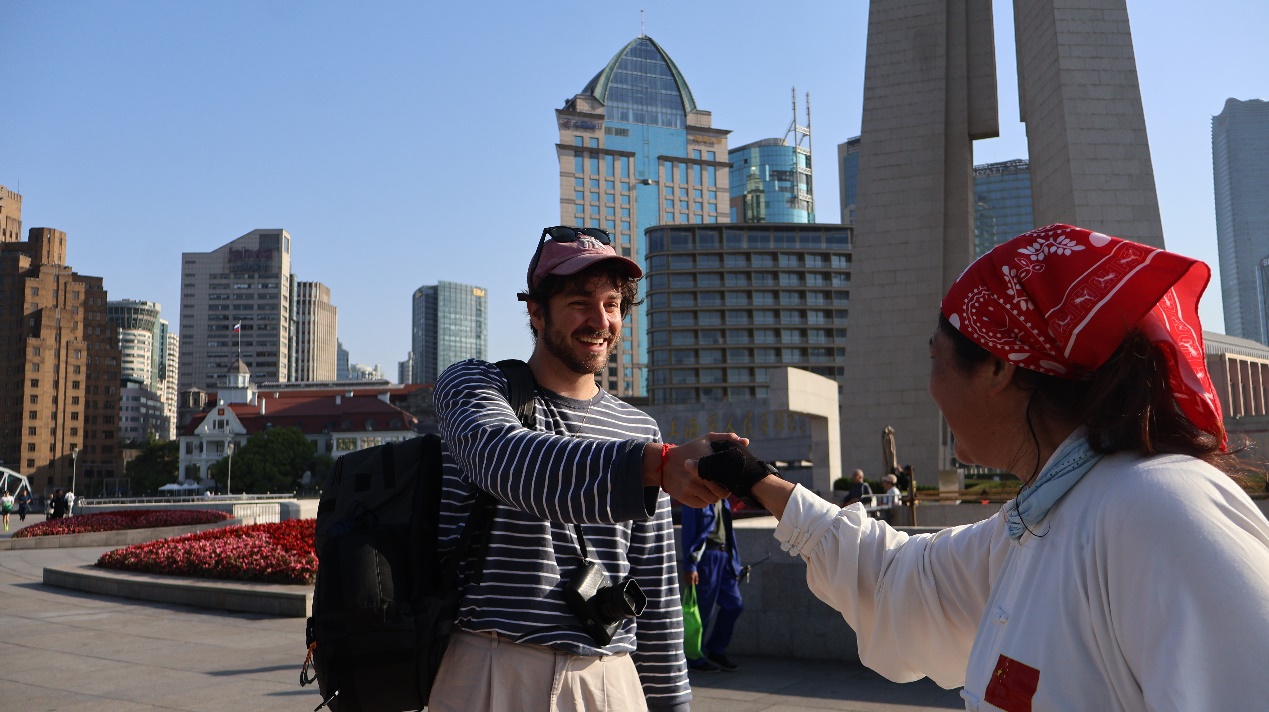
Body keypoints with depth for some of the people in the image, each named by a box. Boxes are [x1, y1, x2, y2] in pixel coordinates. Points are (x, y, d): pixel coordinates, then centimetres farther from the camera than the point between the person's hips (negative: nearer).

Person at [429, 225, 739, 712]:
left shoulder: (638, 430, 10)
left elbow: (656, 590, 12)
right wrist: (659, 463, -39)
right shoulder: (471, 386, -1)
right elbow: (507, 459, -26)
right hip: (492, 673, -3)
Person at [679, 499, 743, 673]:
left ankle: (716, 651, 21)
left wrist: (735, 563, 15)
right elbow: (688, 532, -12)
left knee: (734, 604, 6)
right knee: (703, 609, -1)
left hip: (724, 556, 8)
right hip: (705, 556, -8)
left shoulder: (722, 500, 15)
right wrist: (689, 566, -16)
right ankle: (695, 659, 13)